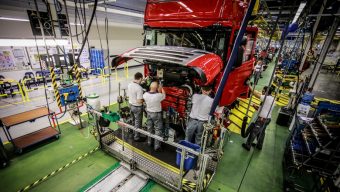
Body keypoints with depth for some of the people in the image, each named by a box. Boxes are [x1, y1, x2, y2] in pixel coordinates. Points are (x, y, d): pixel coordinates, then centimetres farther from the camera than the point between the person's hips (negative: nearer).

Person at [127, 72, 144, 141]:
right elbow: (139, 101, -28)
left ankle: (133, 133, 43)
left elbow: (128, 95, 9)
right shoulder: (139, 88, -27)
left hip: (131, 105, 8)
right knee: (138, 123, 9)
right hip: (137, 107, -8)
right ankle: (137, 137, 23)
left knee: (134, 121, 25)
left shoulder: (129, 85, -2)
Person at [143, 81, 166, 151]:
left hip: (149, 113, 5)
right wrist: (161, 89, 15)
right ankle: (157, 146, 13)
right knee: (158, 130, 7)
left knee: (149, 128, 21)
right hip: (157, 114, -5)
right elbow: (164, 95, -4)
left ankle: (149, 142, 38)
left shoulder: (145, 94, -14)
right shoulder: (159, 95, -26)